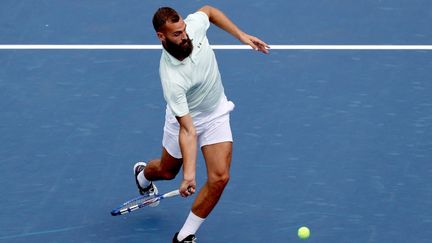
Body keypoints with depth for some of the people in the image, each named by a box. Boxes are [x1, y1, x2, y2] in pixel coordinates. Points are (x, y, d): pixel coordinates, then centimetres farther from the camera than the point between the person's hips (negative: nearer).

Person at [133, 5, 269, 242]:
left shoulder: (193, 25, -26)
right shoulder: (172, 79, -40)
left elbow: (208, 10, 1)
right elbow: (187, 130, -38)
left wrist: (241, 35, -6)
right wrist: (189, 174, -44)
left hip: (217, 113, 4)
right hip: (184, 118, -4)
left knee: (219, 177, -11)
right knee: (167, 171, 23)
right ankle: (142, 174, 63)